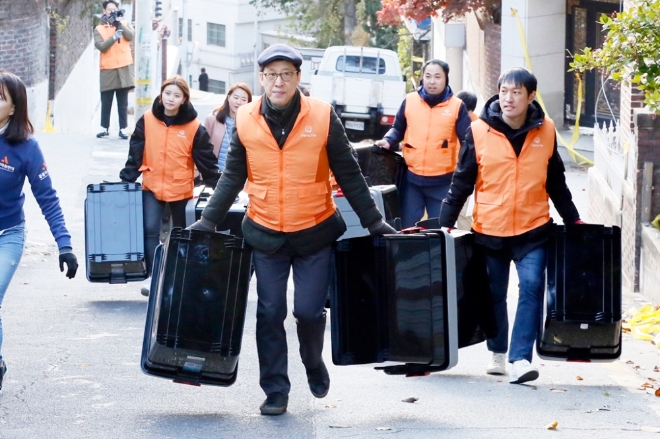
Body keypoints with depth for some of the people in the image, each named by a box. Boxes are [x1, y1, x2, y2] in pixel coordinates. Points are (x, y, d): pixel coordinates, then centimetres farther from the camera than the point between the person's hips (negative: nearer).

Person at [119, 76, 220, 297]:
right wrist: (125, 182, -3)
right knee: (150, 230, -15)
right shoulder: (147, 120, -5)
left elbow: (207, 161, -3)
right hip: (152, 187, 0)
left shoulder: (194, 127, -8)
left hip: (181, 189, 0)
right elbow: (135, 154, 0)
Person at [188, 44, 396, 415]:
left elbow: (349, 175, -1)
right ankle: (276, 390, 14)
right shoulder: (246, 120, -2)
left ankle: (314, 362, 31)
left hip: (315, 232, -2)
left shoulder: (322, 117, -7)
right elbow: (232, 178, 7)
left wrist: (374, 222, 0)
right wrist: (209, 221, 4)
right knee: (270, 314, 4)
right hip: (265, 234, 2)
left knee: (309, 310, 0)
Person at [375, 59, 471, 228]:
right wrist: (388, 141, -5)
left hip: (443, 181, -2)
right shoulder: (410, 101, 3)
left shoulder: (457, 106, -3)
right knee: (408, 228, 8)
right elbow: (398, 129, 16)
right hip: (412, 178, 2)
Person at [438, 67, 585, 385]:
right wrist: (445, 223, -2)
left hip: (533, 229, 0)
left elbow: (555, 182, 11)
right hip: (489, 230, 0)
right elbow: (462, 182, 1)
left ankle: (521, 359, -16)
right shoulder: (479, 131, -4)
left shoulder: (545, 131, 1)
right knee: (495, 294, 10)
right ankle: (497, 353, 28)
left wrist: (572, 220, 13)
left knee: (531, 287, -15)